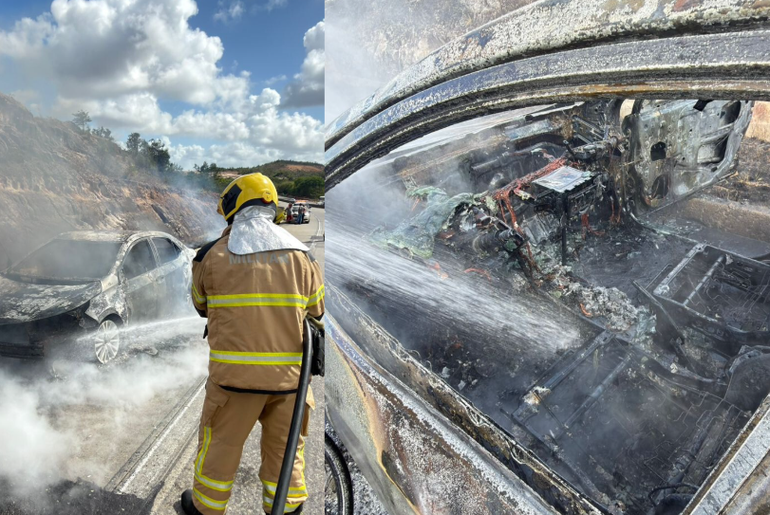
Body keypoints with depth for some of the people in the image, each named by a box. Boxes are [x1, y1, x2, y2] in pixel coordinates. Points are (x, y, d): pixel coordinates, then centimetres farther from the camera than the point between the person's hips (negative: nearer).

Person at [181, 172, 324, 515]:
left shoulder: (212, 256, -6)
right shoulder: (302, 256, -1)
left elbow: (202, 306, 11)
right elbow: (315, 313, 10)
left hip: (234, 373, -1)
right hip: (288, 373, 2)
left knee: (220, 444, 20)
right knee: (284, 448, 19)